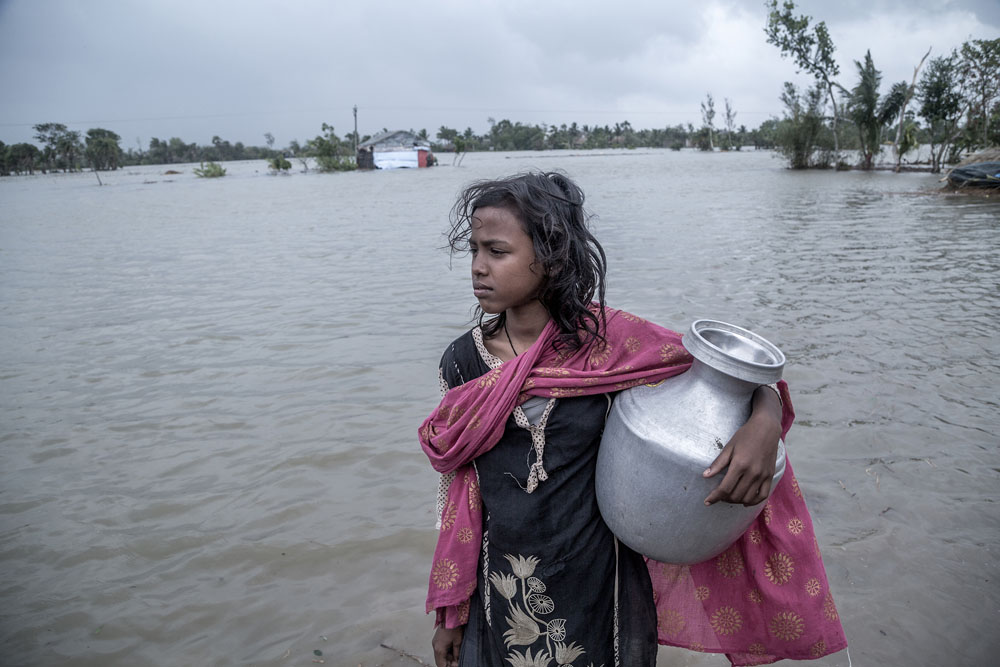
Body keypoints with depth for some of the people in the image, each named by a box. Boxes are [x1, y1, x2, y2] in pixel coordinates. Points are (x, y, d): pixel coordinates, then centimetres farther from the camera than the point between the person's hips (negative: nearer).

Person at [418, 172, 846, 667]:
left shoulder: (609, 341, -13)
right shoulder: (463, 362, -7)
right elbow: (457, 497, 1)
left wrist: (764, 423, -29)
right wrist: (449, 613, 6)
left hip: (601, 593, -1)